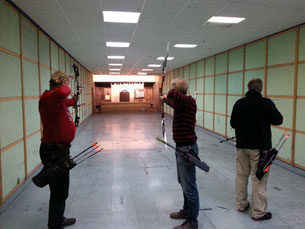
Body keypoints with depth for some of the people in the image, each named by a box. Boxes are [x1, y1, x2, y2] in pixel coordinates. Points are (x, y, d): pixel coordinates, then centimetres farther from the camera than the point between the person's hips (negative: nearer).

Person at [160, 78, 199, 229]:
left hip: (187, 149, -10)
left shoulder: (189, 101, -21)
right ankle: (186, 211, 42)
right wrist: (165, 99, 53)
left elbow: (173, 94, -42)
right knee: (183, 182, 23)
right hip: (181, 148, 10)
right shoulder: (180, 102, 8)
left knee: (189, 187, 3)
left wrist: (171, 93, -17)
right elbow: (173, 102, 33)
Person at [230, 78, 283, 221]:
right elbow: (278, 120, -1)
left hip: (242, 146, 4)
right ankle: (258, 213, 14)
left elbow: (233, 124, 7)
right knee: (258, 179, 4)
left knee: (241, 175, 16)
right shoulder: (266, 103, -13)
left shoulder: (239, 103, -1)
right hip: (260, 147, -4)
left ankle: (241, 205, 30)